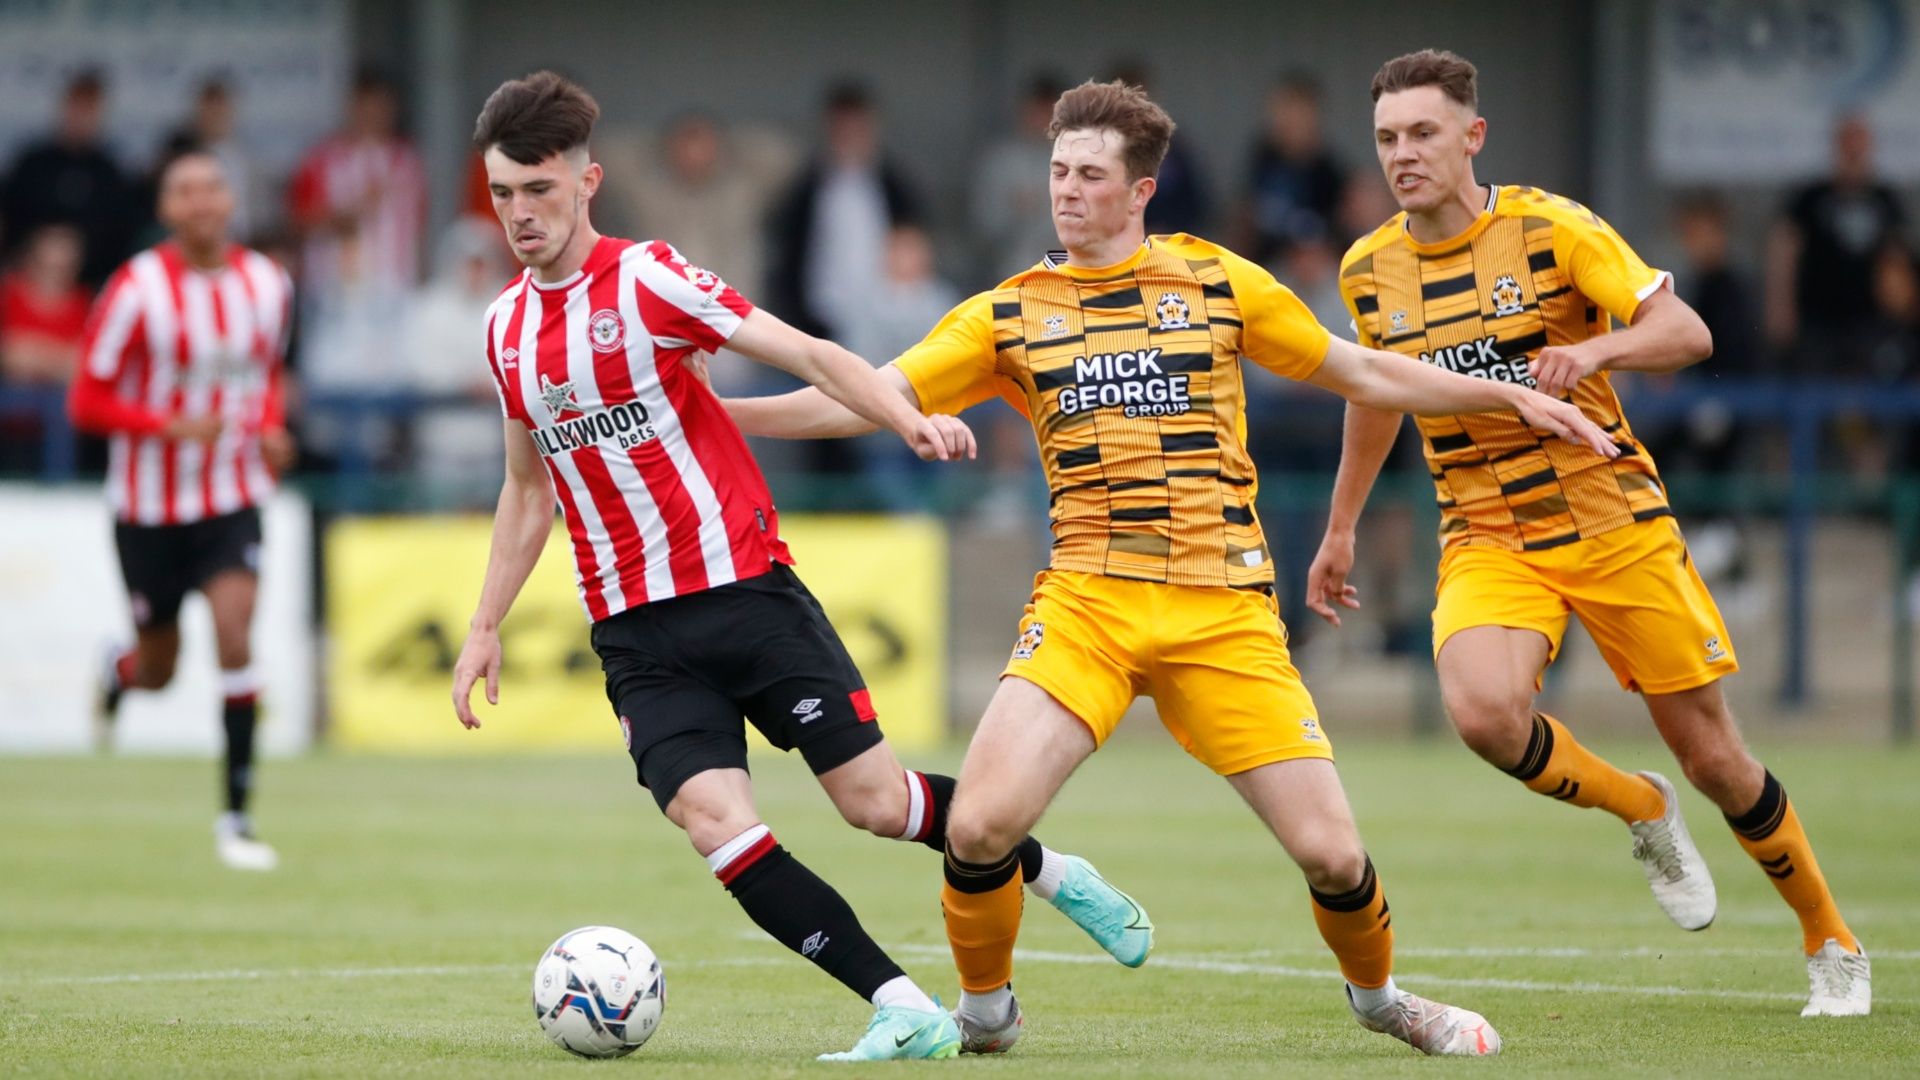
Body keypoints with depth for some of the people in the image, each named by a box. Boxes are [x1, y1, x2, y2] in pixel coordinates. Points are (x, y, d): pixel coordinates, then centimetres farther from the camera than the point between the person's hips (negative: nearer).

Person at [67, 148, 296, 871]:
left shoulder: (267, 284, -1)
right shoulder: (137, 290, -14)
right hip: (150, 505, -2)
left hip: (233, 499, 2)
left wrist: (269, 427, -3)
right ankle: (118, 675, 51)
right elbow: (87, 402, -11)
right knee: (159, 670, 10)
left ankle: (237, 814, -11)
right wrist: (170, 426, -25)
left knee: (235, 635, -18)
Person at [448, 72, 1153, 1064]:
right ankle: (906, 1013, -14)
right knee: (714, 820, -17)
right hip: (638, 635, 4)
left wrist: (904, 418, -28)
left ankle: (1055, 874, 26)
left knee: (878, 803, -3)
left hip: (747, 589, -4)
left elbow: (810, 356, -12)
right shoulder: (504, 328, 9)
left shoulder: (647, 279, -7)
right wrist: (486, 626, 20)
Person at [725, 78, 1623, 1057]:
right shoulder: (1007, 315, 7)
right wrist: (708, 412, -7)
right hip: (1086, 601, 0)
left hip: (1223, 609, 0)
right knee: (978, 827, -19)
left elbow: (1364, 375, 16)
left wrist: (1515, 397, 14)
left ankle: (1377, 996, 27)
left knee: (1330, 852, -7)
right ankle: (985, 1011, 10)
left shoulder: (1216, 281, 7)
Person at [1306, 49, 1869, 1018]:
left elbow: (1687, 332, -14)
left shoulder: (1550, 229, -10)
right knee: (1482, 710, -29)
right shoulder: (1368, 271, 2)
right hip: (1486, 539, 2)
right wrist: (1339, 529, 27)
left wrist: (1592, 351, -33)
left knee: (1715, 761, 1)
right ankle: (1638, 809, 2)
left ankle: (1830, 942, 26)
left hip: (1613, 521, -2)